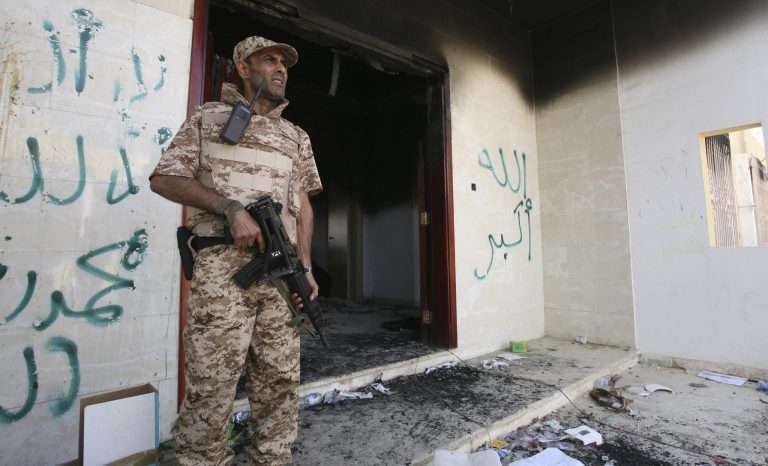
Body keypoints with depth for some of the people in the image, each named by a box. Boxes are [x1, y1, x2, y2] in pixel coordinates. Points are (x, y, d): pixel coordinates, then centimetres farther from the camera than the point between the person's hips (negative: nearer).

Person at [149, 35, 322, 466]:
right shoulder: (209, 118, 12)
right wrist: (231, 208, -12)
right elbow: (164, 179, 4)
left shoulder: (297, 136, 21)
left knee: (280, 380, 8)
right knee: (212, 381, -1)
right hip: (223, 264, -3)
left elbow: (303, 204, 16)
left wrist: (306, 266, 4)